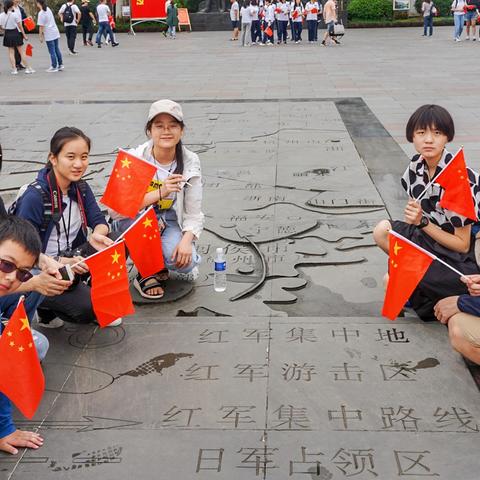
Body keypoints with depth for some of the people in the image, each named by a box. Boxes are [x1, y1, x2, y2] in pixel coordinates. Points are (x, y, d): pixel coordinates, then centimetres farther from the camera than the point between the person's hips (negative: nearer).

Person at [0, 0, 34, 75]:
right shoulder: (15, 14, -14)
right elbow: (20, 26, -9)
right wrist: (24, 35, -1)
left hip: (7, 35, 3)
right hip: (16, 33, -3)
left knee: (11, 52, 10)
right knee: (22, 51, 5)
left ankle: (14, 69, 8)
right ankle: (28, 68, 10)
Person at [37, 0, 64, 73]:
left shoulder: (41, 13, -15)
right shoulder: (48, 9, 8)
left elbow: (41, 26, -15)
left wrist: (40, 36, -6)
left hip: (49, 35, -7)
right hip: (55, 32, 7)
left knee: (52, 51, 0)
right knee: (57, 49, 15)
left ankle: (54, 67, 5)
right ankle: (60, 65, 20)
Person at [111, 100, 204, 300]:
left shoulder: (189, 163, -10)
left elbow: (194, 214, -8)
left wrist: (187, 240, -28)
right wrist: (159, 193, -37)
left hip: (170, 223, 1)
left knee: (185, 262, -28)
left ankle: (159, 263, 10)